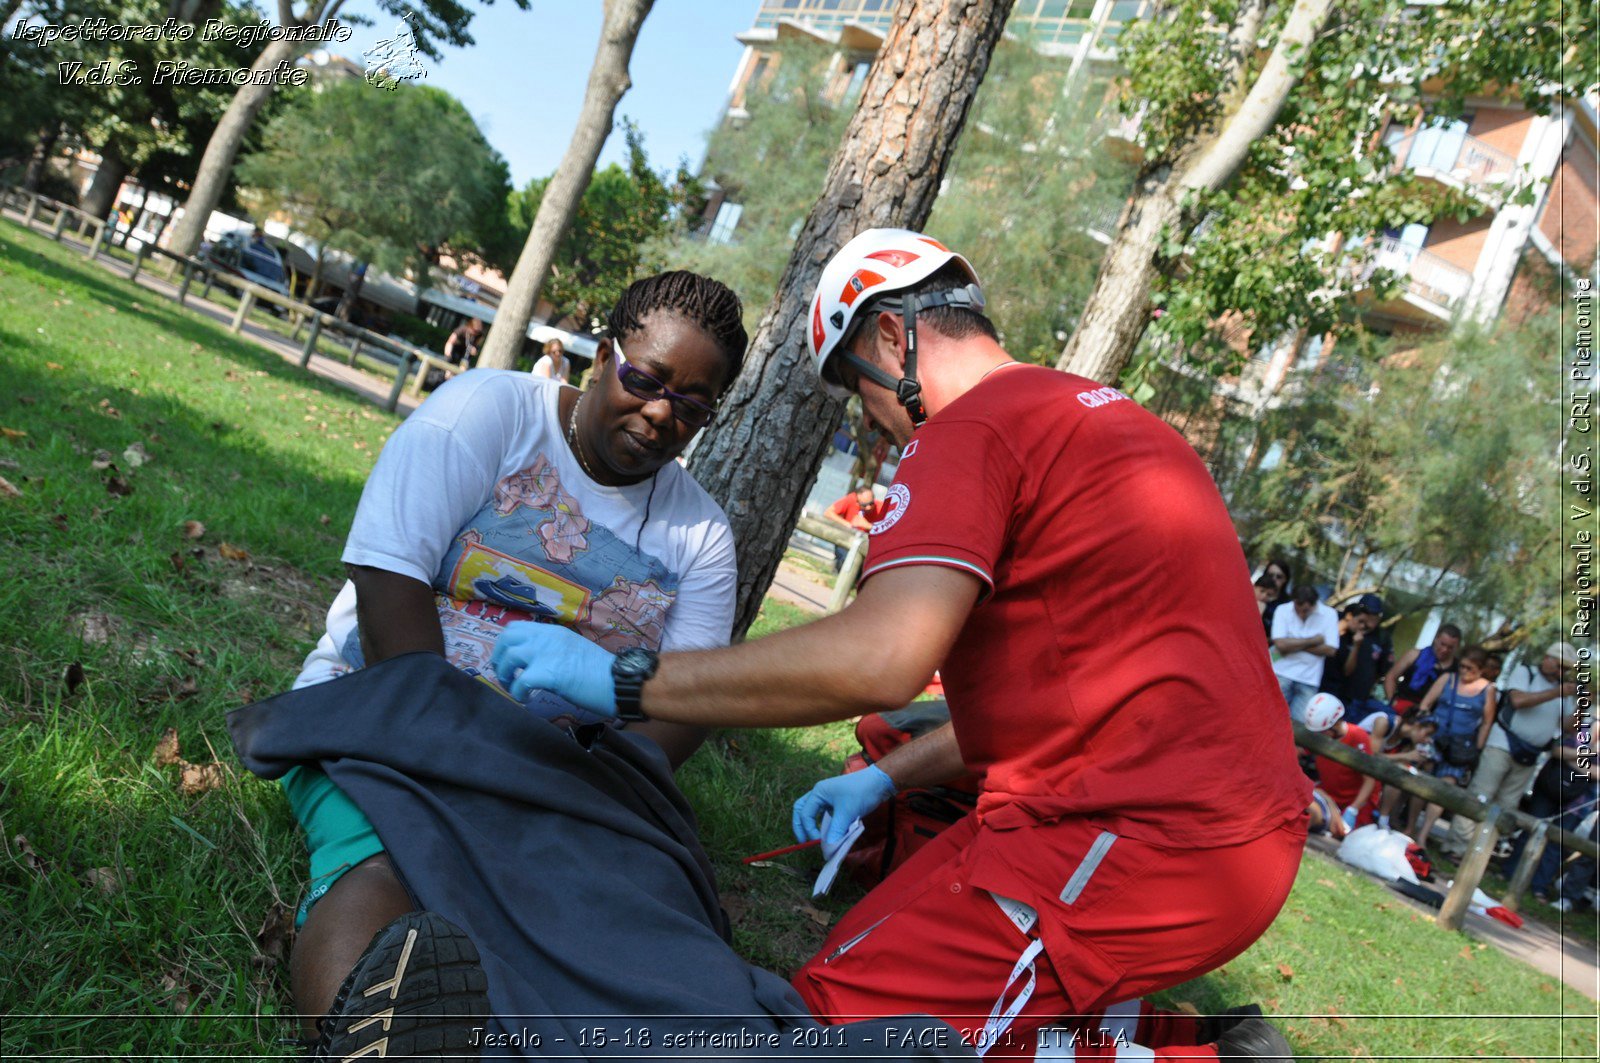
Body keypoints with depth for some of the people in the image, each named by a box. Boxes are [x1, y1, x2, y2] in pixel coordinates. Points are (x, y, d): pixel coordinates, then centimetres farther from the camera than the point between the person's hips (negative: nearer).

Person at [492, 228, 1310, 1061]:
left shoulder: (973, 428, -12)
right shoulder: (1108, 414, 19)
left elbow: (881, 660, -28)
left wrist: (624, 681, -19)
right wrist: (886, 777, 22)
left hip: (1150, 847, -10)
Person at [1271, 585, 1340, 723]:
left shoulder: (1329, 614, -2)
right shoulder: (1283, 611, -3)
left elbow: (1330, 649, -8)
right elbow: (1280, 644, -13)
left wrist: (1293, 644, -9)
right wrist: (1312, 641, -6)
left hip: (1309, 679, 1)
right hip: (1282, 674, -1)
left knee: (1300, 721, -4)